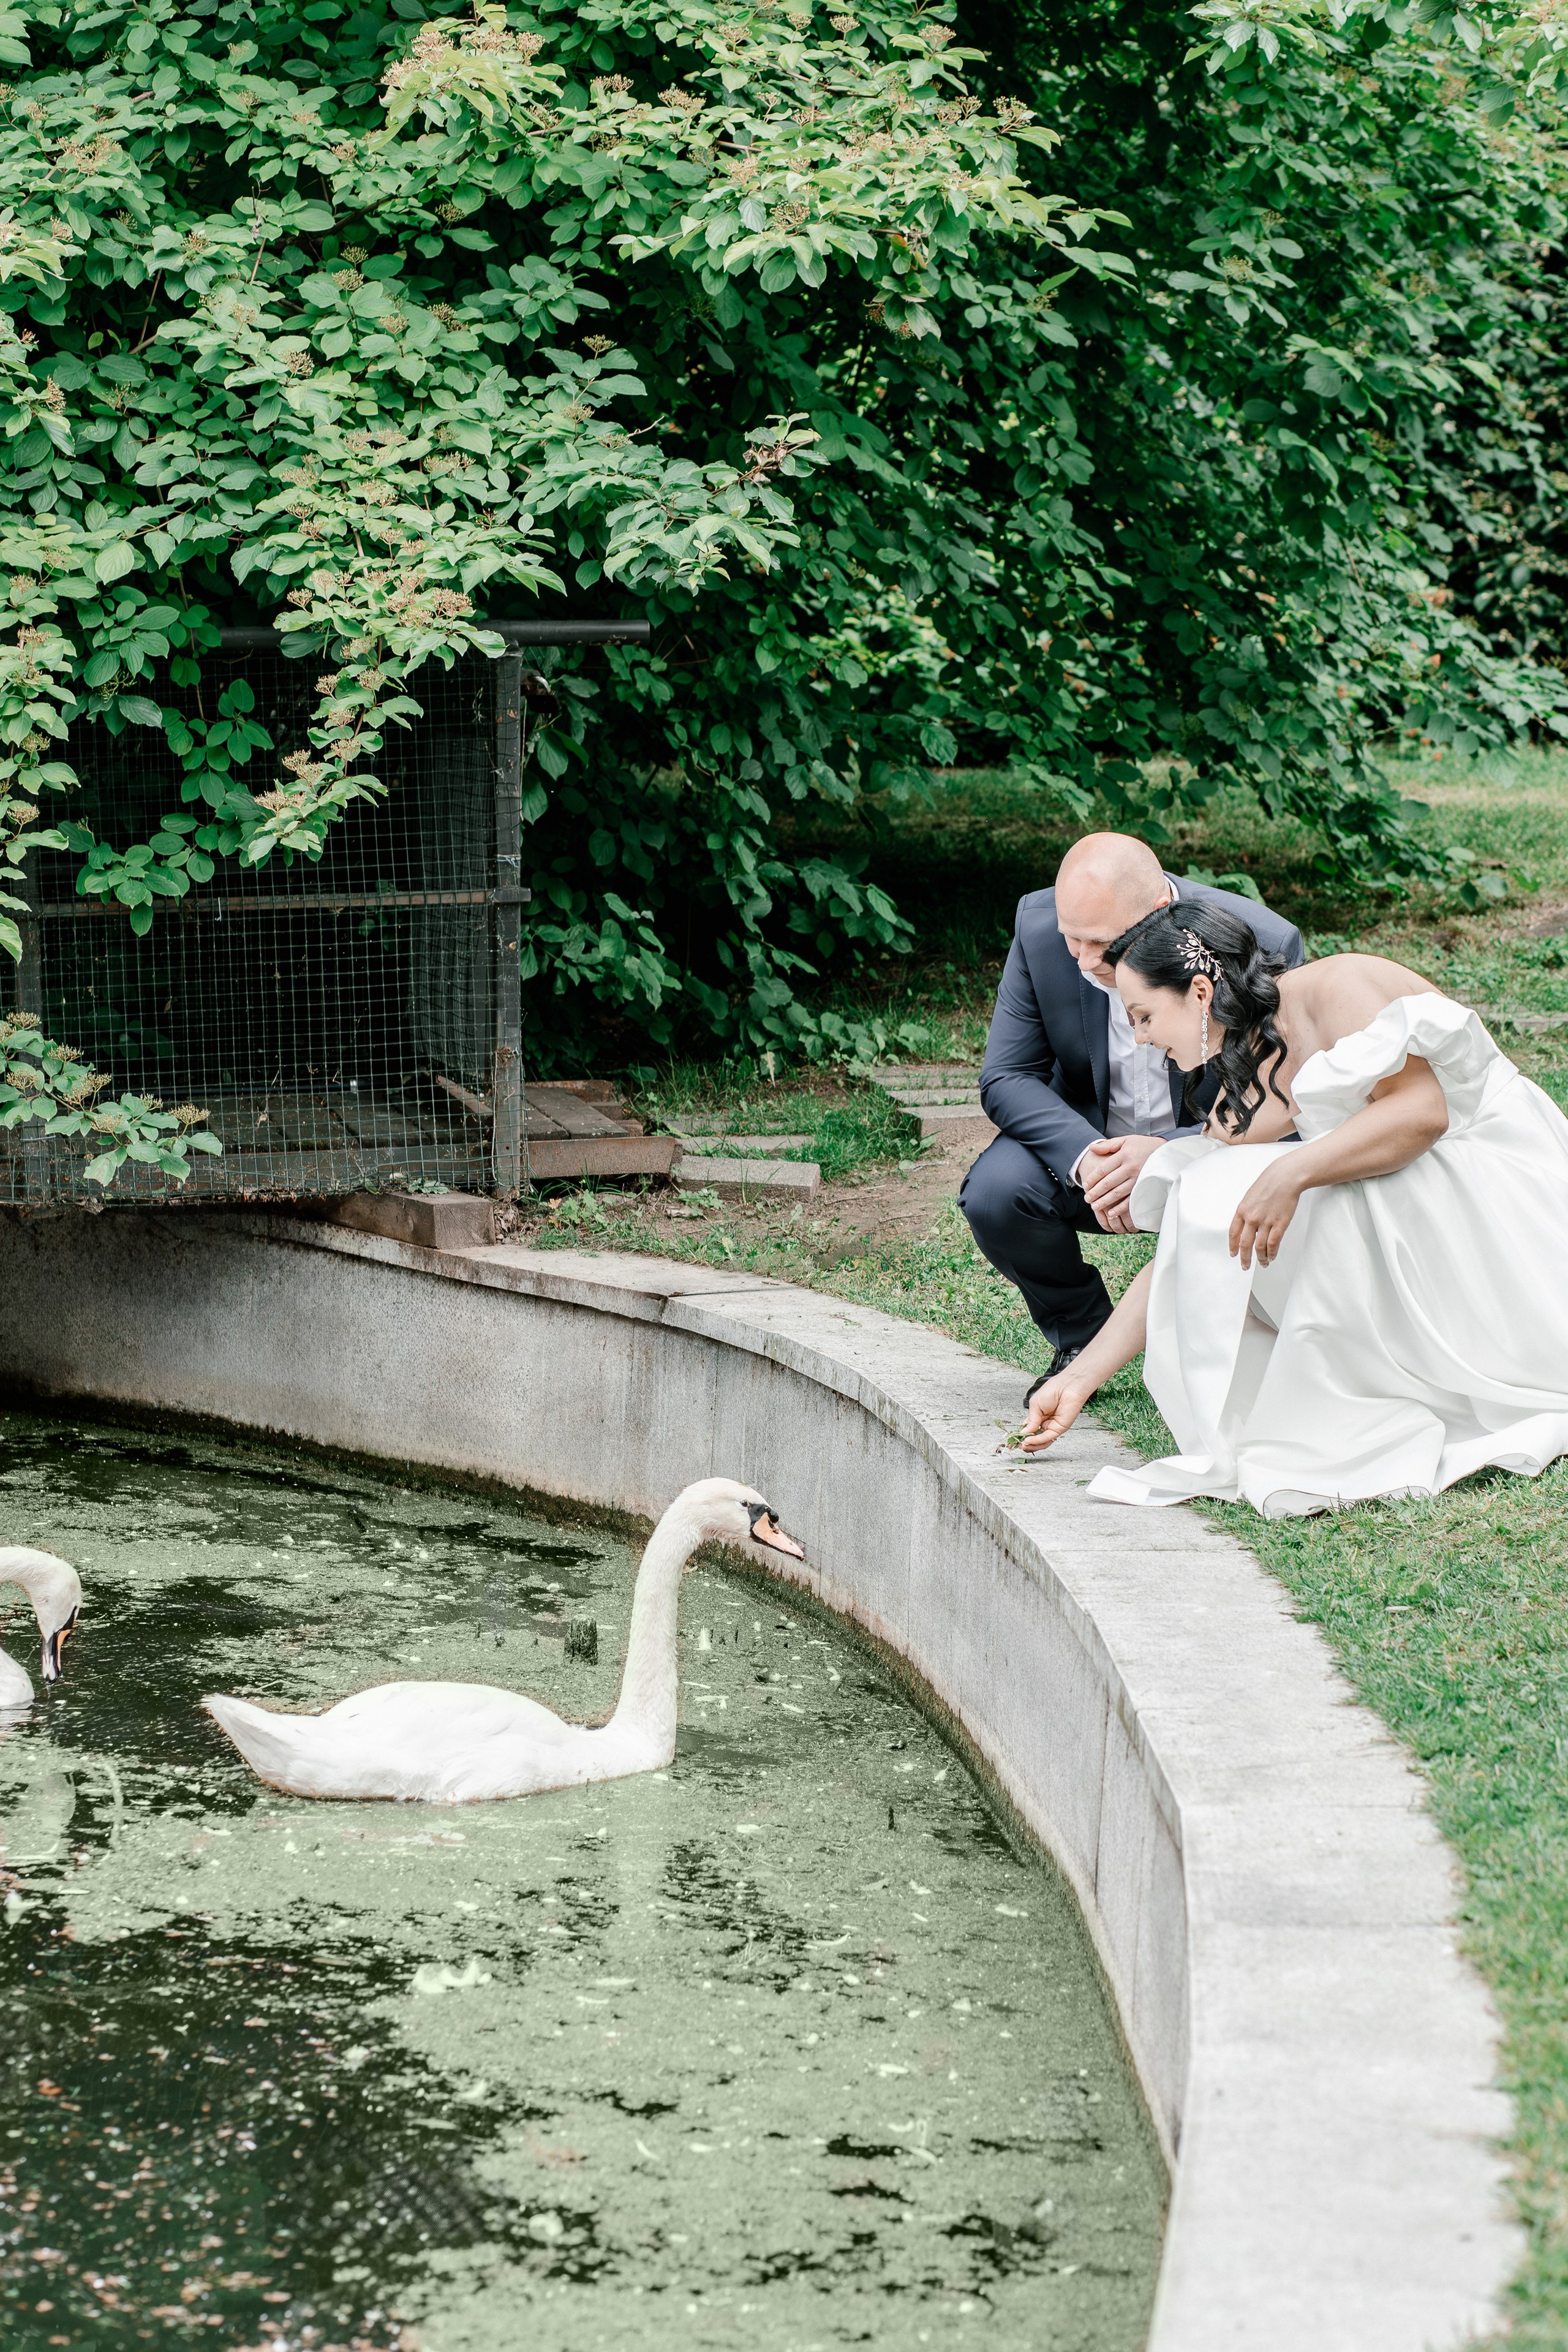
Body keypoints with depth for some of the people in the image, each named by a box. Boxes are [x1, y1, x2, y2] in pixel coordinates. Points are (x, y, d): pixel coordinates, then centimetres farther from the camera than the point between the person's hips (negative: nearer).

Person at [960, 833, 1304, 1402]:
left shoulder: (1263, 945, -25)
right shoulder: (1039, 926, -17)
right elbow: (1007, 1078, -12)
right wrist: (1086, 1156, -32)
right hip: (1084, 1140, 2)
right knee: (994, 1193, -26)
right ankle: (1082, 1337, 3)